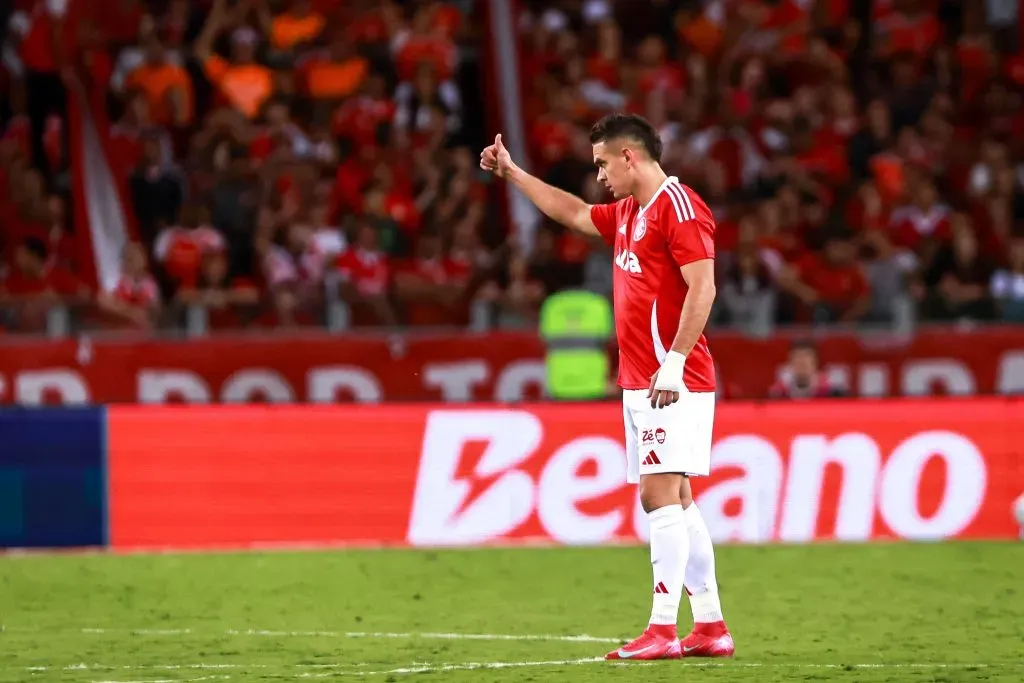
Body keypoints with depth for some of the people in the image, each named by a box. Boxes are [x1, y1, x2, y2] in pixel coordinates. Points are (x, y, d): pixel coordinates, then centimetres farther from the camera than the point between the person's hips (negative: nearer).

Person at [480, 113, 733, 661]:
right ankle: (711, 626, 10)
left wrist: (674, 361, -24)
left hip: (671, 382, -9)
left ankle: (662, 630, -15)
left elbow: (702, 288, -19)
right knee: (674, 503, 8)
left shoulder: (678, 206, -11)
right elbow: (572, 212, 37)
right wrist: (511, 173, 40)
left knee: (660, 495, -13)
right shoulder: (626, 213, 18)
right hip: (640, 383, 9)